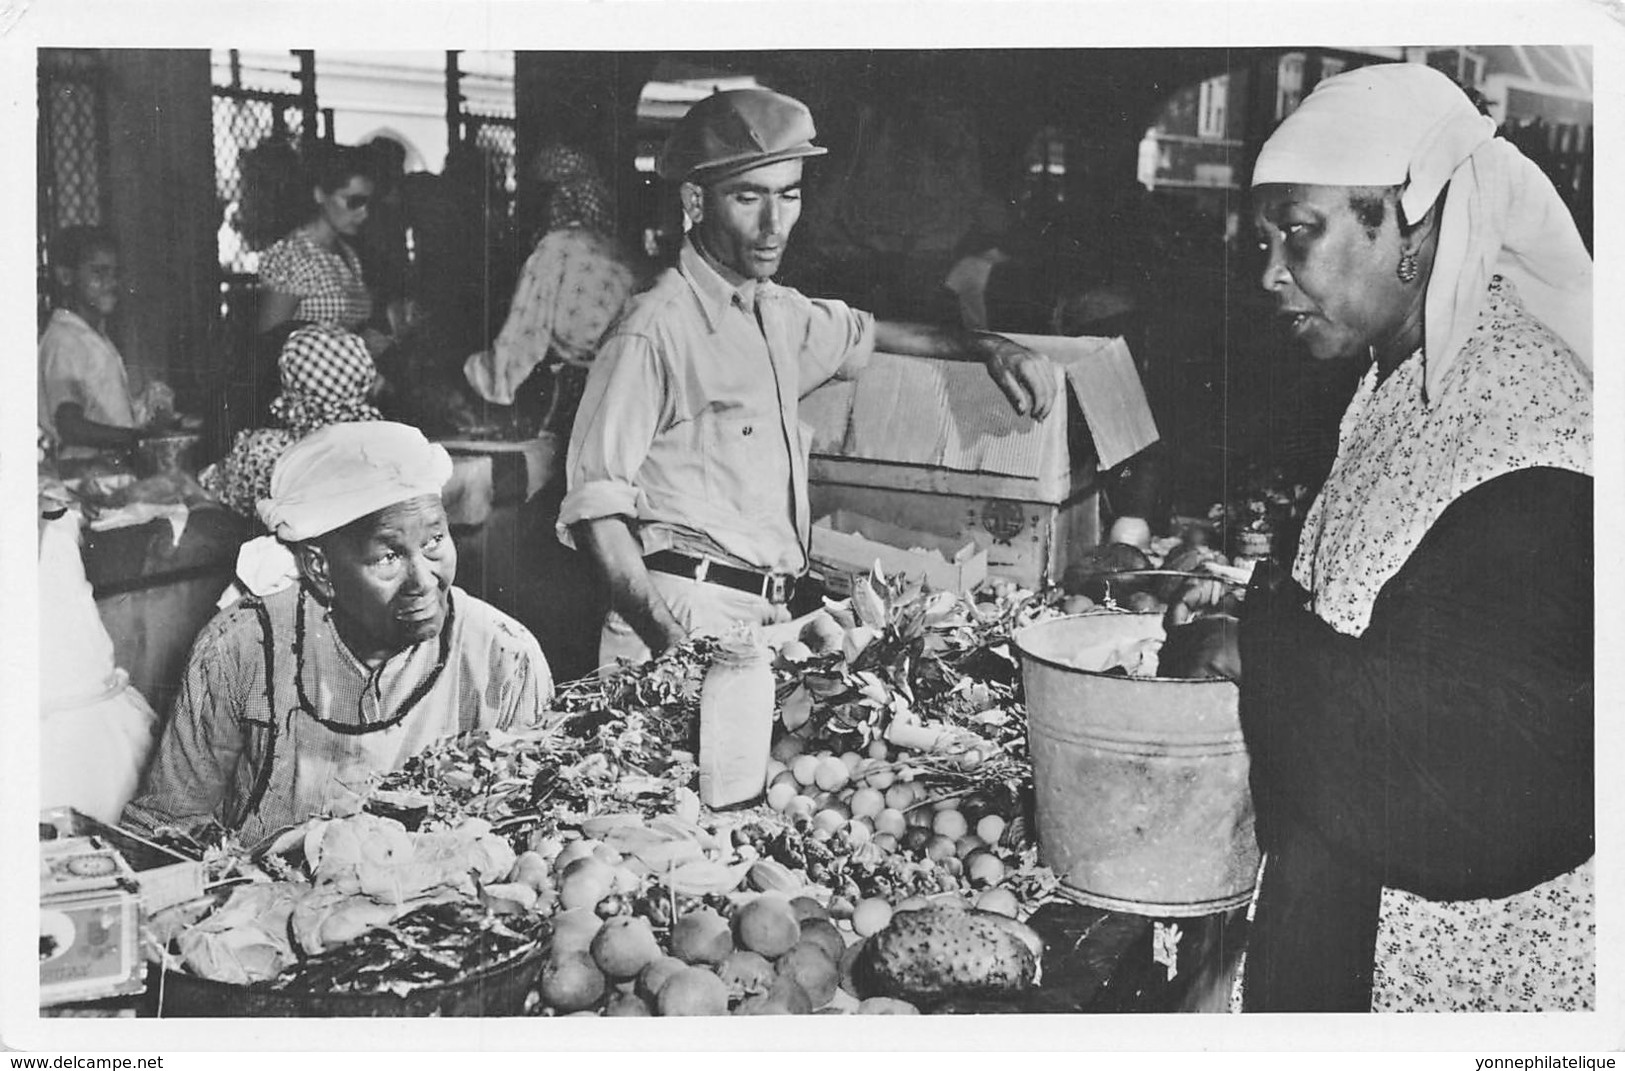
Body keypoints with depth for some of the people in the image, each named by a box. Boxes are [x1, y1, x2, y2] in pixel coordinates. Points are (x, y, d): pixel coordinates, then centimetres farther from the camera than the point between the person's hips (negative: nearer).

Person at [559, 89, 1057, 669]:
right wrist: (667, 637, -26)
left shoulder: (777, 311, 13)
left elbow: (865, 332, 34)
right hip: (686, 616, -7)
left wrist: (990, 348, 21)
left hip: (768, 613, 8)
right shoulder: (656, 330, -12)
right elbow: (594, 501, -15)